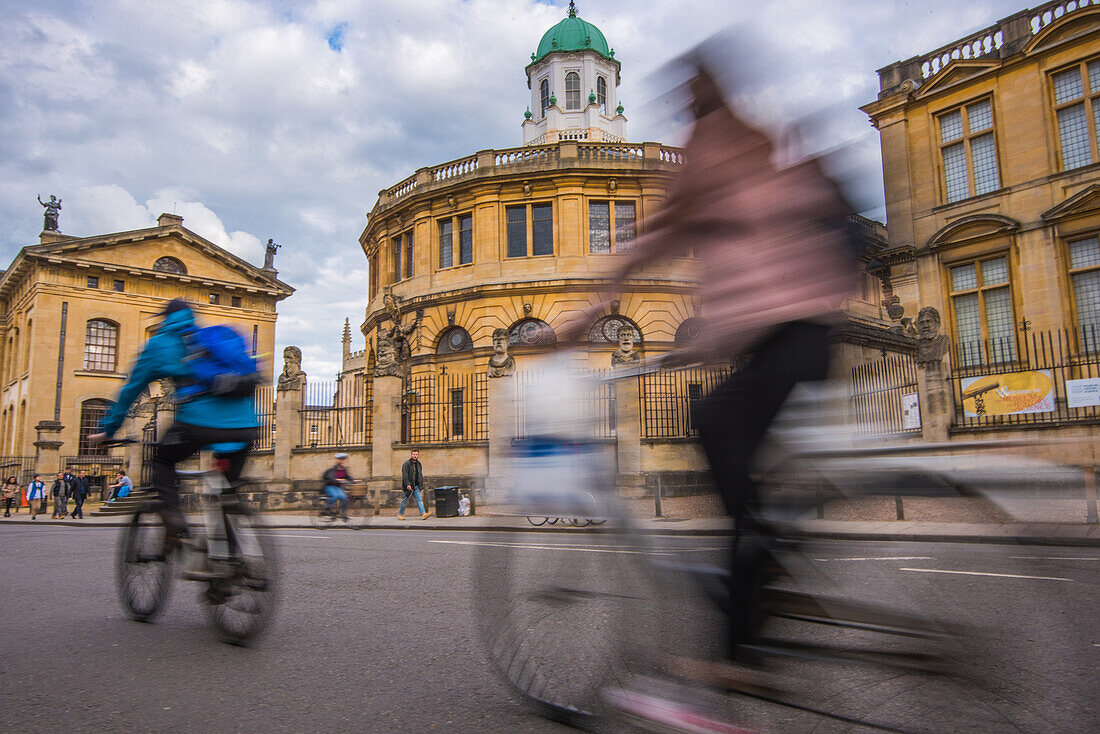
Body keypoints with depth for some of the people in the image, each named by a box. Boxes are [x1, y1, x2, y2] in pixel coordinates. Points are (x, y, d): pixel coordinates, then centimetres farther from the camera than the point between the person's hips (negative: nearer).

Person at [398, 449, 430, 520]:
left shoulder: (418, 464, 16)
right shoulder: (406, 464, -6)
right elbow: (404, 475, -16)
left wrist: (421, 484, 20)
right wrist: (407, 484, -27)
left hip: (416, 486, 5)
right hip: (409, 486, -5)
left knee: (419, 499, -8)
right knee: (405, 500, 4)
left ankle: (423, 514, -20)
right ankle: (400, 514, 20)